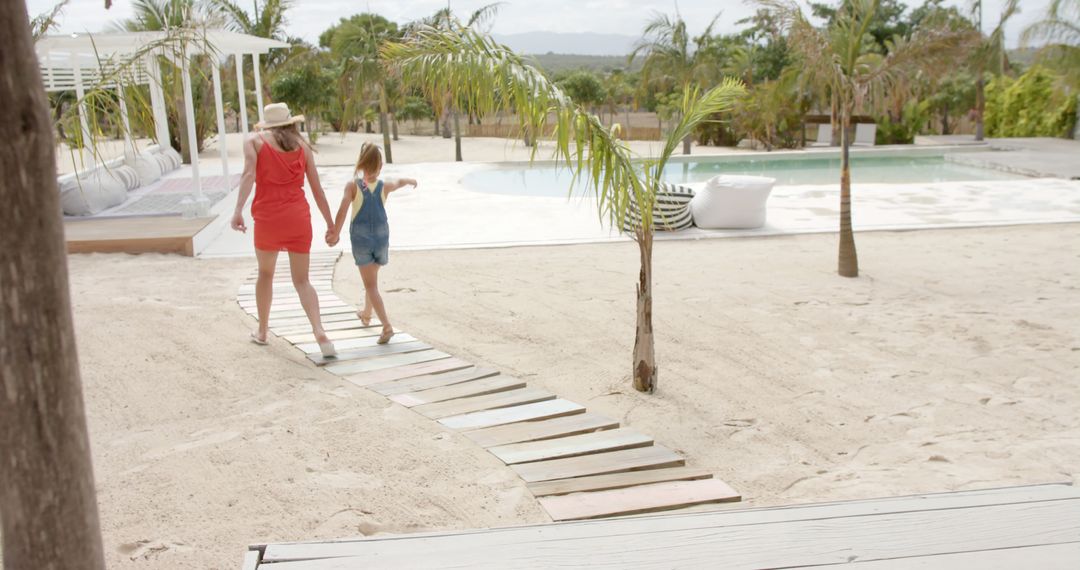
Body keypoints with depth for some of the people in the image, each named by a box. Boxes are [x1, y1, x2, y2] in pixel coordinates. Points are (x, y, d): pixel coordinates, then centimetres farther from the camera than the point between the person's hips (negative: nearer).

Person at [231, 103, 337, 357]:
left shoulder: (254, 140, 6)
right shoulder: (302, 145, 12)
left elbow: (249, 174, -12)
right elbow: (317, 189, 10)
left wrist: (238, 210, -19)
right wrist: (330, 224, 15)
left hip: (268, 219, -1)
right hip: (299, 219, 1)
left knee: (265, 274, 22)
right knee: (302, 280, 8)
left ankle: (262, 331, 33)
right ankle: (319, 331, -13)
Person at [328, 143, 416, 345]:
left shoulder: (353, 185, -7)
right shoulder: (384, 186, 3)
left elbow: (342, 212, -18)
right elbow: (400, 182, 26)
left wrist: (334, 235, -12)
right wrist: (411, 181, 47)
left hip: (361, 240, -3)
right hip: (381, 239, 3)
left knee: (371, 285, -3)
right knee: (371, 279, 25)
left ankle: (387, 326, -17)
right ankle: (366, 313, 44)